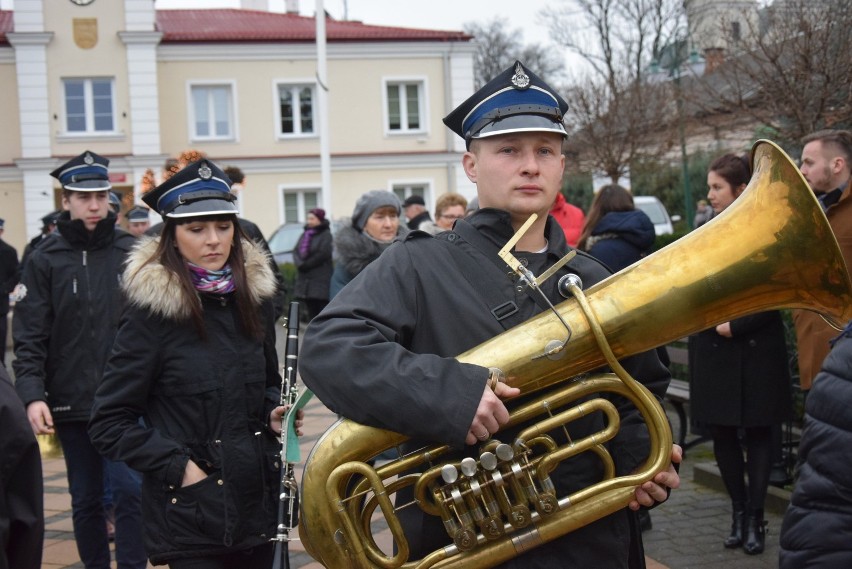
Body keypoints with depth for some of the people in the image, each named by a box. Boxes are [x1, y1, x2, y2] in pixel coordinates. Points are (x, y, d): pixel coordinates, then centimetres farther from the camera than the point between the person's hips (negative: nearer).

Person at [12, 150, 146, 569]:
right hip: (71, 402, 1)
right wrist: (32, 394, -13)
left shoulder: (132, 252, 0)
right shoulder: (45, 259, 0)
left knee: (129, 491, -8)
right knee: (85, 500, 11)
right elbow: (30, 336, -2)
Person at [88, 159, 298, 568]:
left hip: (258, 500, 5)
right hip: (191, 514, -5)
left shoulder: (253, 296, 4)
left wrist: (273, 414, -1)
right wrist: (178, 467, -16)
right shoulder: (151, 310, -11)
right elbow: (109, 425, -8)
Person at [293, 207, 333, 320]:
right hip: (305, 280, 7)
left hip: (321, 280, -7)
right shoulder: (304, 235, 17)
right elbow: (296, 251, 9)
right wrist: (300, 264, -10)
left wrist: (305, 264, -11)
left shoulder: (326, 235, -5)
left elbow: (323, 254, -14)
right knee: (311, 310, 11)